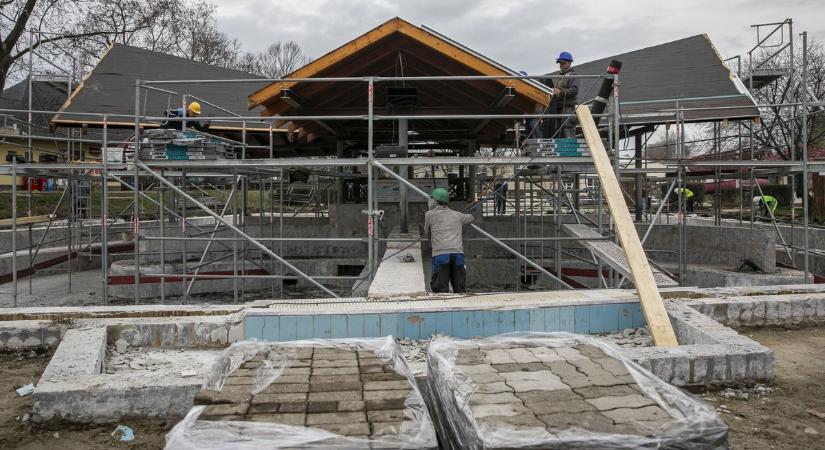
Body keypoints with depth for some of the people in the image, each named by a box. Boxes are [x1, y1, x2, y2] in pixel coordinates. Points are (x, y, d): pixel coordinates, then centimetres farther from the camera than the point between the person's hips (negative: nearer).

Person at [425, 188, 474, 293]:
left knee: (441, 289, -5)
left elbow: (427, 233, 25)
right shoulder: (457, 215, 23)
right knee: (459, 289, 9)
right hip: (458, 253, 3)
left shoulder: (429, 214, 13)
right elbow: (470, 218, 44)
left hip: (440, 254, -3)